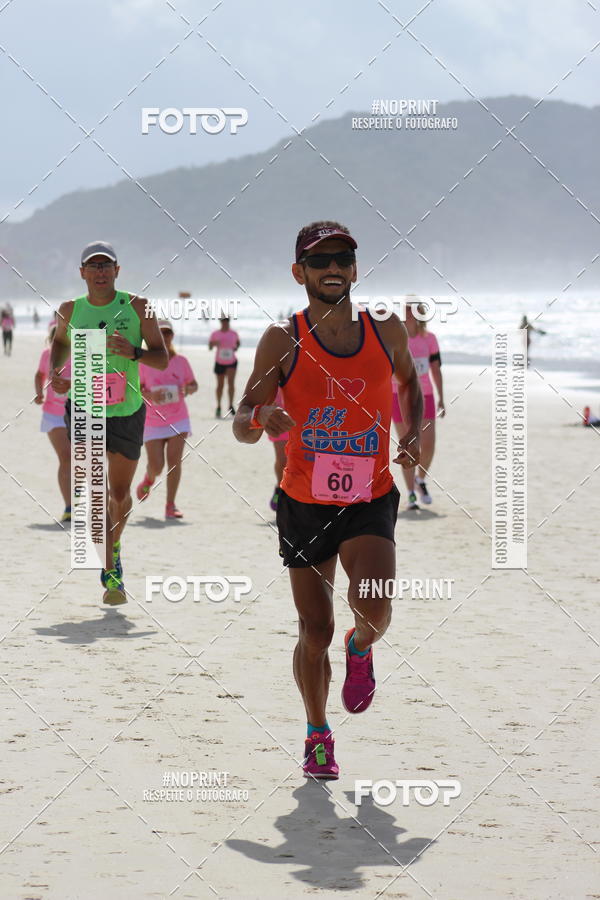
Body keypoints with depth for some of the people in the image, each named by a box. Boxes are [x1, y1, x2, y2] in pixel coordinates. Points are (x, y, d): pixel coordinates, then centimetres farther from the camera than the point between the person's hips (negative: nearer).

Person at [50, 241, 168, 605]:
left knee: (120, 494, 12)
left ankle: (114, 544, 43)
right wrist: (55, 373, 3)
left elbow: (162, 358, -4)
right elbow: (61, 342, 23)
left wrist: (134, 352, -24)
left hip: (127, 411, 0)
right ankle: (111, 574, -12)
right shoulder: (71, 311, 1)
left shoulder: (137, 307, -4)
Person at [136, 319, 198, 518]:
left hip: (178, 420, 1)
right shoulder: (145, 362, -5)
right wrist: (149, 395, -22)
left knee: (174, 461, -8)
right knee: (156, 466, -6)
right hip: (152, 421, -1)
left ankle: (170, 506, -1)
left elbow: (194, 384, 11)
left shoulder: (181, 361, 2)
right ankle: (148, 480, 32)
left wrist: (188, 389, -12)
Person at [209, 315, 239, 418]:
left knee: (231, 381, -19)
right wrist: (213, 344, -25)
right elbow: (209, 347, -3)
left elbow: (238, 342, 19)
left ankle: (231, 405, -16)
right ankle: (218, 407, 24)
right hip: (220, 362, 0)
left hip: (232, 362, 0)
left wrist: (236, 347, -3)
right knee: (220, 385, 9)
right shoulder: (215, 334, -2)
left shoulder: (234, 334, 1)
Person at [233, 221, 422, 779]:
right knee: (315, 632, 4)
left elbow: (409, 381, 23)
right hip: (304, 504, -1)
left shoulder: (387, 331, 1)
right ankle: (318, 734, 28)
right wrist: (262, 417, -33)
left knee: (374, 608, -21)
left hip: (370, 502, 1)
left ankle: (360, 648, 16)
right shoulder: (283, 340, -7)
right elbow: (241, 427, -10)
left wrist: (413, 436, 5)